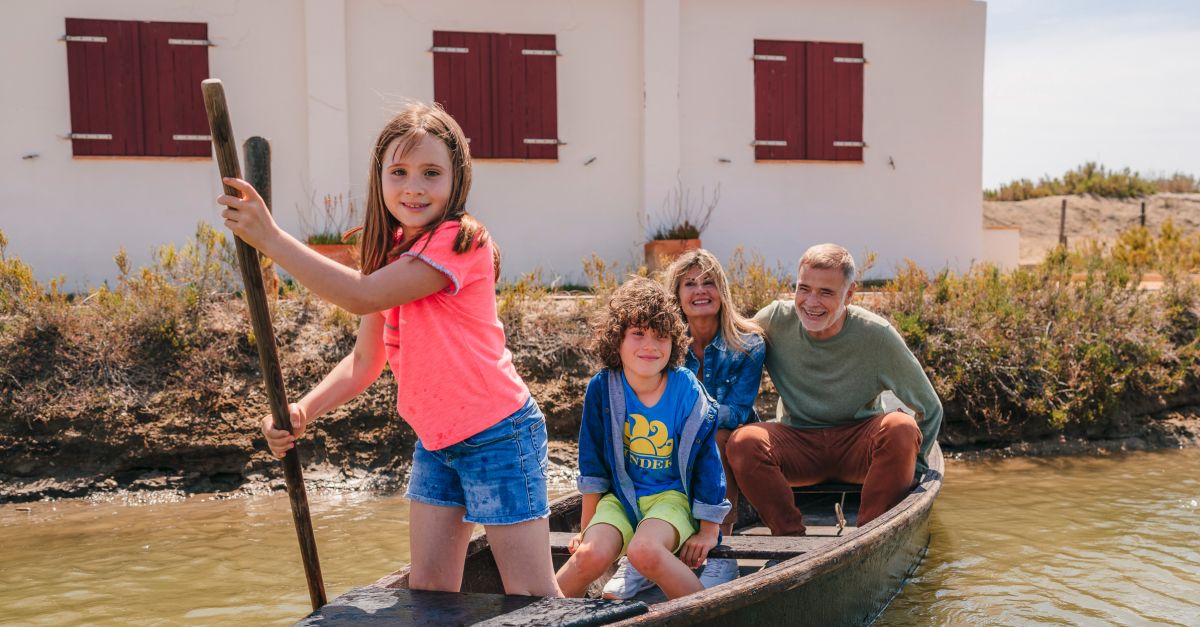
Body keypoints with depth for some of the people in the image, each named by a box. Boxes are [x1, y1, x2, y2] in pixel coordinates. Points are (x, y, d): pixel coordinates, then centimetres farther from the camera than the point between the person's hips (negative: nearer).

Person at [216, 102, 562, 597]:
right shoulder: (392, 251, 8)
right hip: (434, 442, 8)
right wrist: (302, 412, -9)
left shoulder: (458, 240, -18)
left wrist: (271, 238, -25)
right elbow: (365, 360, 7)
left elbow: (362, 296, -27)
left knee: (533, 598, -1)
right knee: (428, 591, 11)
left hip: (496, 437, -8)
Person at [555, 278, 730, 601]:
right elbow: (593, 463, 0)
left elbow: (707, 461, -4)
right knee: (591, 555, -26)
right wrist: (586, 526, 5)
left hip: (672, 496, -2)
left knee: (644, 550, -32)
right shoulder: (602, 388, -11)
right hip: (620, 497, 2)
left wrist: (709, 531, -2)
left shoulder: (689, 392, -14)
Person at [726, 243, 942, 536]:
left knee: (902, 428, -32)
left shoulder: (876, 335, -14)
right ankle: (791, 537, -16)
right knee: (743, 442, -29)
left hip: (858, 445, -1)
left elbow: (929, 409, -4)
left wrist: (908, 467, -6)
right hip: (798, 443, 1)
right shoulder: (775, 321, -11)